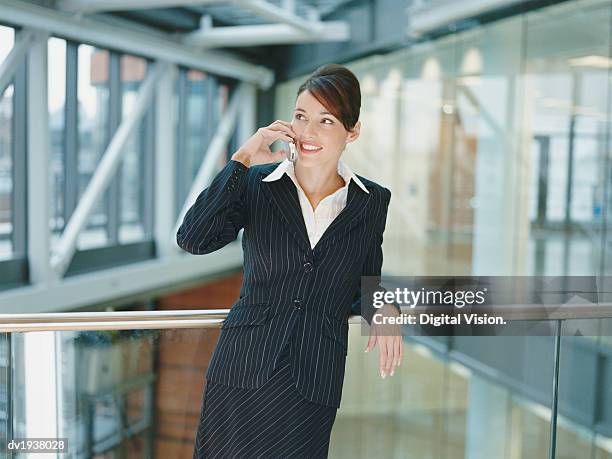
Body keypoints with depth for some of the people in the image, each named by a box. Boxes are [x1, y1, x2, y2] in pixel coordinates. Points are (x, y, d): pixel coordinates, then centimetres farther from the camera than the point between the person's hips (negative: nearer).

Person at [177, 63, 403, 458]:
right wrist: (242, 159, -15)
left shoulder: (372, 202, 3)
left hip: (315, 381, 1)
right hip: (244, 367, 0)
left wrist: (383, 308, -9)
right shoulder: (255, 183, -2)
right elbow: (192, 240, -16)